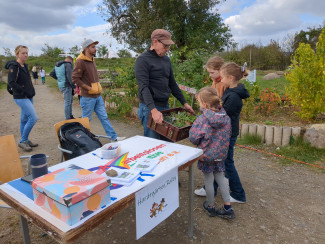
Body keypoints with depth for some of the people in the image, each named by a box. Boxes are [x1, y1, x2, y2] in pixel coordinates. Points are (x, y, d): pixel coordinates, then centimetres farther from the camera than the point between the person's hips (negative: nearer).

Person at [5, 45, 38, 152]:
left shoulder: (25, 66, 14)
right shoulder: (14, 66, -12)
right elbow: (11, 82, -19)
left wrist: (31, 92, 10)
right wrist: (24, 91, -18)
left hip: (28, 97, 9)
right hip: (21, 98, -9)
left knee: (25, 119, 14)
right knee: (33, 118, -14)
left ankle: (25, 141, 24)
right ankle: (23, 141, -1)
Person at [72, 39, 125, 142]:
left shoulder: (92, 60, 14)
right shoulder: (80, 62, -14)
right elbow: (75, 78, -18)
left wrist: (97, 87, 13)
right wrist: (89, 88, -17)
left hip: (97, 96, 8)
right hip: (88, 97, -8)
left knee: (104, 117, 11)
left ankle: (113, 137, 16)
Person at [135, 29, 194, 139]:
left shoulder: (166, 60, 13)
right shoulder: (142, 60, -9)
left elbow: (172, 84, 19)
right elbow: (143, 87, -20)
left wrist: (184, 103, 16)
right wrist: (153, 110, -31)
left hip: (165, 106, 7)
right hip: (150, 108, -7)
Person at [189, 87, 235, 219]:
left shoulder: (202, 119, -23)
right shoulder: (226, 117, -6)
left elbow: (193, 138, -18)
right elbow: (228, 135, 6)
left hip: (207, 154, -5)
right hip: (221, 154, 5)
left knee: (208, 180, 13)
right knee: (221, 178, 20)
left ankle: (210, 206, 32)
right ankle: (227, 208, 25)